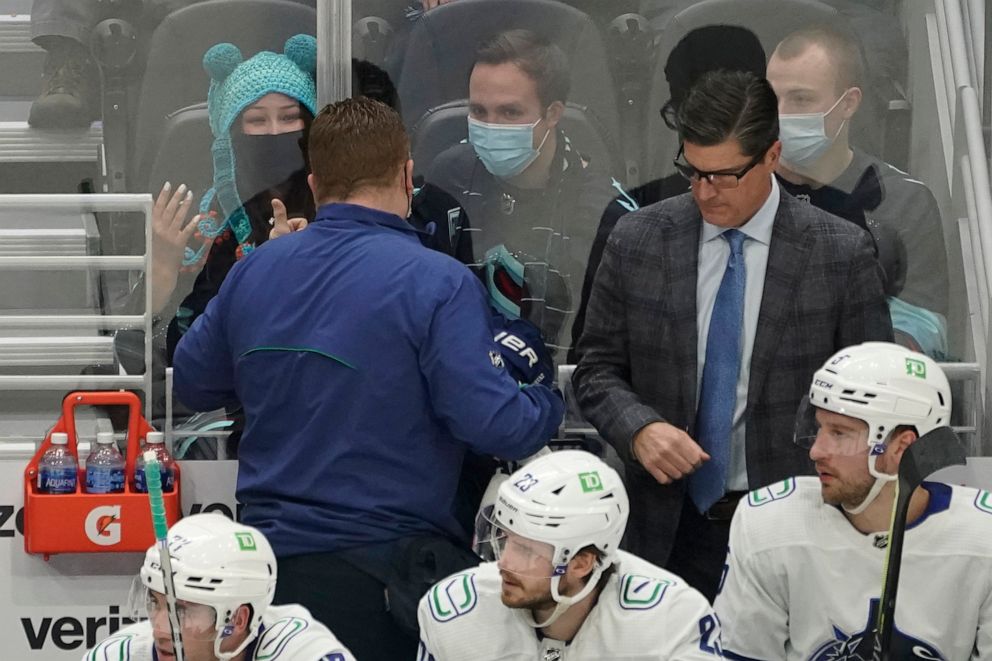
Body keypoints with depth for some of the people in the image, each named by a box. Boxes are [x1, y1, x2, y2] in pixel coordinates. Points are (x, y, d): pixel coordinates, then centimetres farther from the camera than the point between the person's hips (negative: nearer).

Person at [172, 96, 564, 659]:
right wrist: (549, 406, 2)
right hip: (383, 565, -5)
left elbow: (192, 385, 15)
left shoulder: (254, 270, 2)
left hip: (272, 556, 5)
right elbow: (495, 424, -19)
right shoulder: (436, 283, -14)